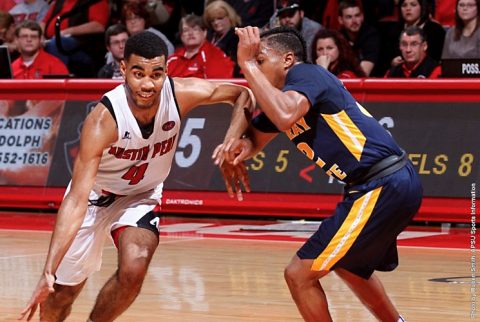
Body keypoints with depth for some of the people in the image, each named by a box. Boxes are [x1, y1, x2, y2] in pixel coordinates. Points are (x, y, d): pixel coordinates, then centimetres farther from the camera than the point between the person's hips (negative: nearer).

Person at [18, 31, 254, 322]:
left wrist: (233, 139, -31)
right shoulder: (103, 120, -36)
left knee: (134, 270, -26)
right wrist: (48, 271, -45)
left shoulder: (181, 94, -26)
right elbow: (77, 199, -38)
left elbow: (242, 95, -10)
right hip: (95, 195, -2)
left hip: (142, 195, 2)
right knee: (61, 293, 7)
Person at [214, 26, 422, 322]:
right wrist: (240, 145, 0)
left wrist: (248, 63, -20)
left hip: (383, 189, -11)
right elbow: (255, 138, 24)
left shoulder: (304, 73, -10)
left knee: (299, 274, -6)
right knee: (347, 264, 34)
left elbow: (285, 117, -30)